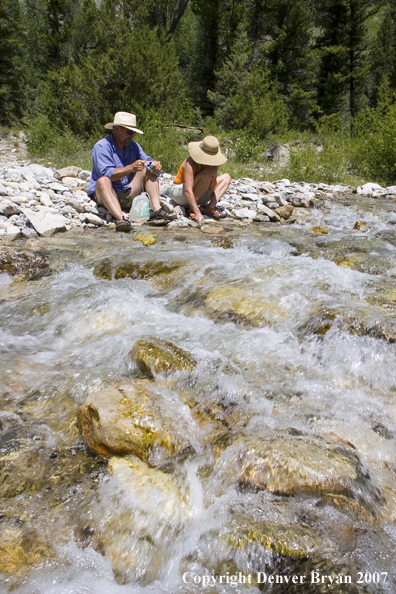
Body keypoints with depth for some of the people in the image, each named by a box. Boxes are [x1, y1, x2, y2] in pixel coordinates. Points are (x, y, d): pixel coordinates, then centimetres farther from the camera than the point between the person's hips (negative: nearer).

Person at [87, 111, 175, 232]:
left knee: (148, 170, -4)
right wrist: (131, 168, -34)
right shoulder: (102, 146, -11)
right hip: (103, 194, -6)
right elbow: (106, 174, -23)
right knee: (103, 181, -36)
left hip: (127, 195, 6)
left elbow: (147, 161, 6)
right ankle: (121, 218, -54)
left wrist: (155, 164, -19)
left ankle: (156, 210, -22)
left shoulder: (133, 146, 10)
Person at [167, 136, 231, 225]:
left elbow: (211, 188, -10)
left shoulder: (214, 162, -9)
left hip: (197, 195, 8)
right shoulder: (191, 163, -29)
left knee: (226, 177, 3)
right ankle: (192, 209, -24)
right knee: (205, 176, -32)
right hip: (178, 193, -8)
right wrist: (198, 213, -46)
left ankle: (210, 207, -16)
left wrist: (214, 175, -31)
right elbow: (188, 191, -38)